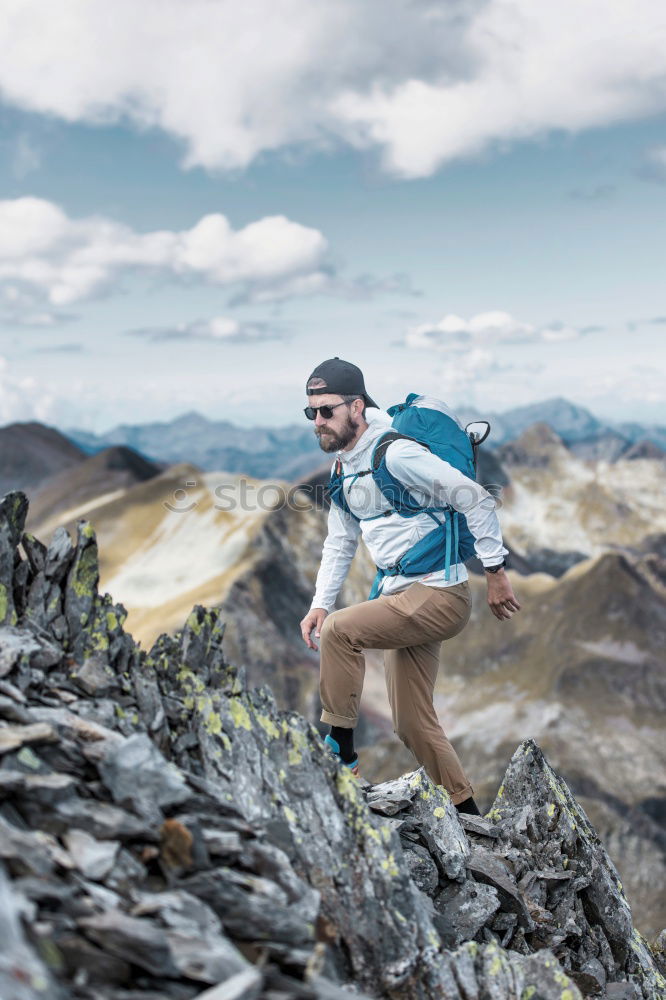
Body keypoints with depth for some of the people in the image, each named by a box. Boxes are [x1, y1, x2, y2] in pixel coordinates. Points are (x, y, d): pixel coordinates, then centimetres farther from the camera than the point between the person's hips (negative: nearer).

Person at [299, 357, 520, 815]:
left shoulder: (394, 453, -17)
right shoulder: (343, 470, 12)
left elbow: (477, 500, -17)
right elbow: (340, 543, 19)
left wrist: (496, 571, -15)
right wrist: (320, 604, 7)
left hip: (440, 594, -9)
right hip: (403, 598, 10)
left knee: (340, 630, -23)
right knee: (413, 723, 11)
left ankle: (339, 751, -8)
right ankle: (467, 811, 26)